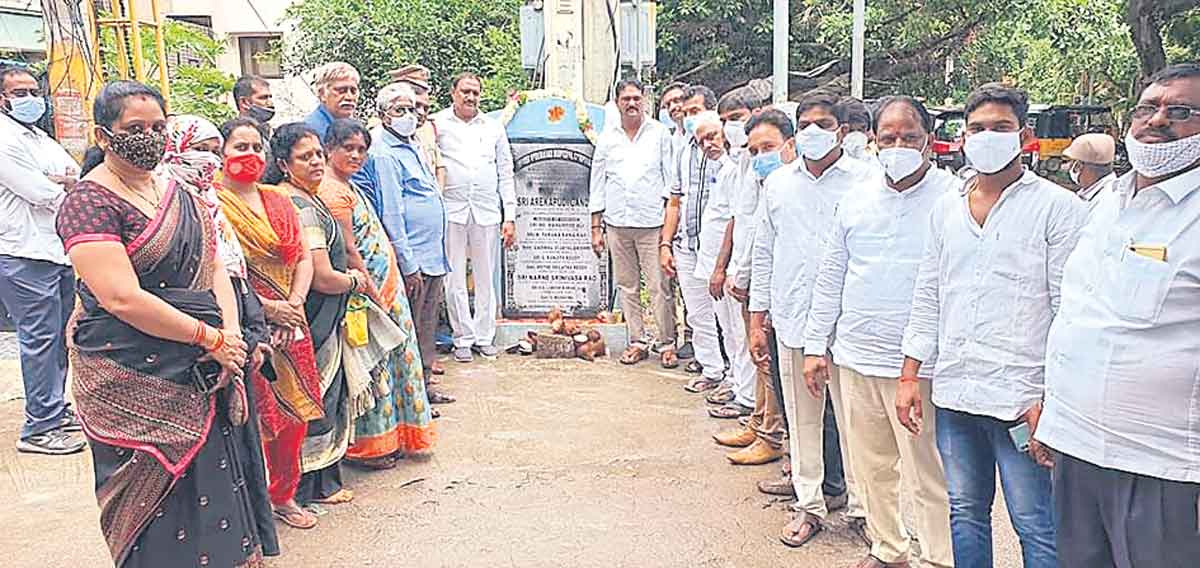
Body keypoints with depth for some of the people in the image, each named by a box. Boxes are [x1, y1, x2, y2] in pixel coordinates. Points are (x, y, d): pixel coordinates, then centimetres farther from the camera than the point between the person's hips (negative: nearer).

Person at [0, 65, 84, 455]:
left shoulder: (41, 140, 20)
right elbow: (43, 194, -16)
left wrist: (50, 183, -6)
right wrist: (63, 184, 4)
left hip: (59, 252, 9)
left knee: (58, 336, 15)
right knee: (39, 339, -7)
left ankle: (55, 409, 27)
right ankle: (39, 429, -1)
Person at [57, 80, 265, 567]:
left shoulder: (178, 192, 11)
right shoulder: (88, 202, -11)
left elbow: (214, 266, 9)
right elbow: (122, 298, -20)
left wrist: (231, 332, -8)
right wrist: (210, 337, -17)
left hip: (199, 376, 7)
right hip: (132, 384, -7)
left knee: (209, 485, 13)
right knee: (158, 500, 3)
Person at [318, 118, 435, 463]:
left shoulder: (346, 185, 14)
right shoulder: (332, 191, -17)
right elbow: (348, 252, -20)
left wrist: (384, 292, 16)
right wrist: (376, 296, -18)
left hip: (384, 287, 10)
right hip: (365, 292, -10)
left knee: (390, 362, 16)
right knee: (371, 368, 0)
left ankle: (386, 437, 28)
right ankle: (367, 447, 14)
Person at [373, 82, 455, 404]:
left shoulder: (412, 146, 17)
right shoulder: (383, 154, -13)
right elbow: (391, 215, -18)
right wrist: (409, 265, -20)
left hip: (433, 256, 9)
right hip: (413, 259, -9)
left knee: (427, 325, 17)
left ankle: (424, 385, 28)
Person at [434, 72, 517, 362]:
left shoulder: (494, 128, 13)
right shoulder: (437, 124, 4)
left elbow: (506, 174, 13)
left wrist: (510, 216, 7)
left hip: (487, 213, 2)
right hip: (451, 211, -2)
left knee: (486, 278, 7)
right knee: (455, 279, 1)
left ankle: (485, 336, 17)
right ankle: (463, 338, 12)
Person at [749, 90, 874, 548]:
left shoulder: (867, 180, -1)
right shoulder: (778, 184, 10)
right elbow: (764, 253, 13)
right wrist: (757, 320, 11)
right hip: (792, 319, 4)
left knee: (853, 416, 3)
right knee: (801, 418, 12)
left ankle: (863, 504, 19)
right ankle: (808, 503, 25)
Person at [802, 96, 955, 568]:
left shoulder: (954, 198, -5)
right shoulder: (857, 202, 9)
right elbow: (830, 277, 14)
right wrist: (816, 345, 12)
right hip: (856, 357, 5)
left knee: (927, 473, 2)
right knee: (870, 467, 16)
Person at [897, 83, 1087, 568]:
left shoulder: (1059, 208, -4)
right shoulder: (946, 210, 12)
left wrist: (1052, 399, -13)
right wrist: (909, 375, 11)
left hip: (1021, 398, -5)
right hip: (954, 395, 5)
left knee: (1037, 528, 1)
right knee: (964, 514, 16)